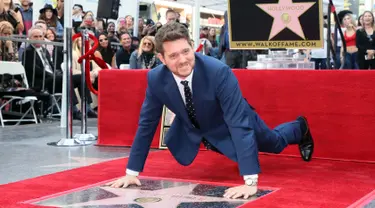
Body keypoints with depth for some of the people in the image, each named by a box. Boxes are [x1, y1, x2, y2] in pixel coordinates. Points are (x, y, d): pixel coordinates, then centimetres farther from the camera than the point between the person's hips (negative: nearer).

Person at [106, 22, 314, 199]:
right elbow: (146, 124, -18)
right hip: (192, 126, 2)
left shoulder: (219, 72, -43)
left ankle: (300, 128, 58)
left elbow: (239, 124, -45)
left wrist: (250, 181, -50)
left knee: (275, 144, 22)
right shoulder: (156, 79, -30)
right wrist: (132, 172, -18)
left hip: (230, 124, -2)